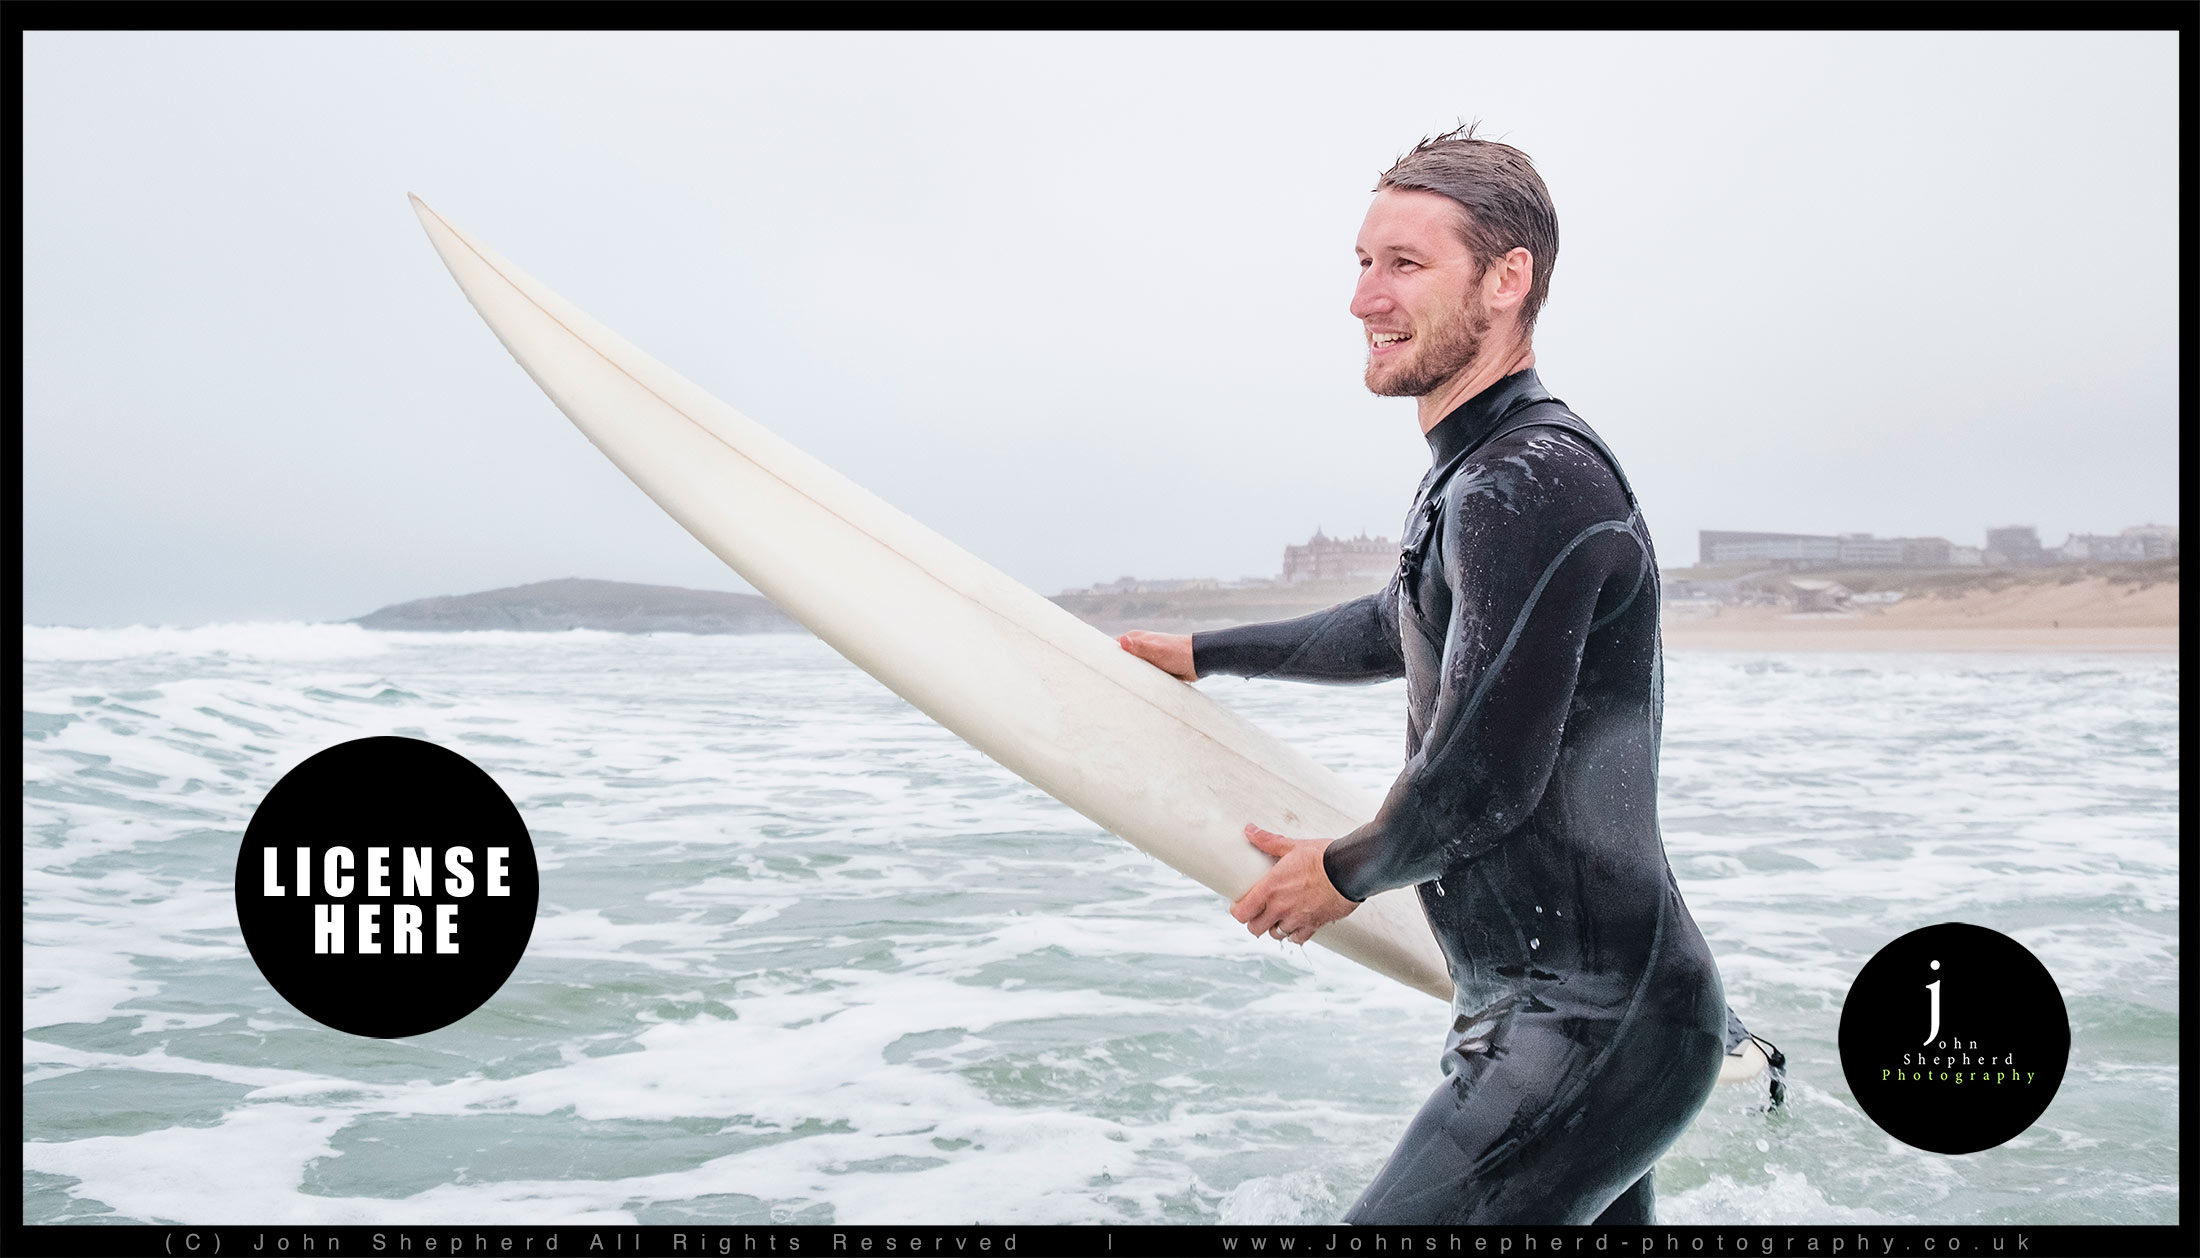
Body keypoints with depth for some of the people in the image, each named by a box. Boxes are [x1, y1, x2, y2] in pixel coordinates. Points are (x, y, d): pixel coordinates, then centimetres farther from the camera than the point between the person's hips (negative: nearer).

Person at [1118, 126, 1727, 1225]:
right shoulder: (1481, 476, 14)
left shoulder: (1530, 484, -20)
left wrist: (1342, 873, -4)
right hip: (1579, 1017, 10)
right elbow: (1397, 627, 33)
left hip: (1589, 1036, -10)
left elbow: (1478, 783, -24)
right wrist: (1204, 655, 42)